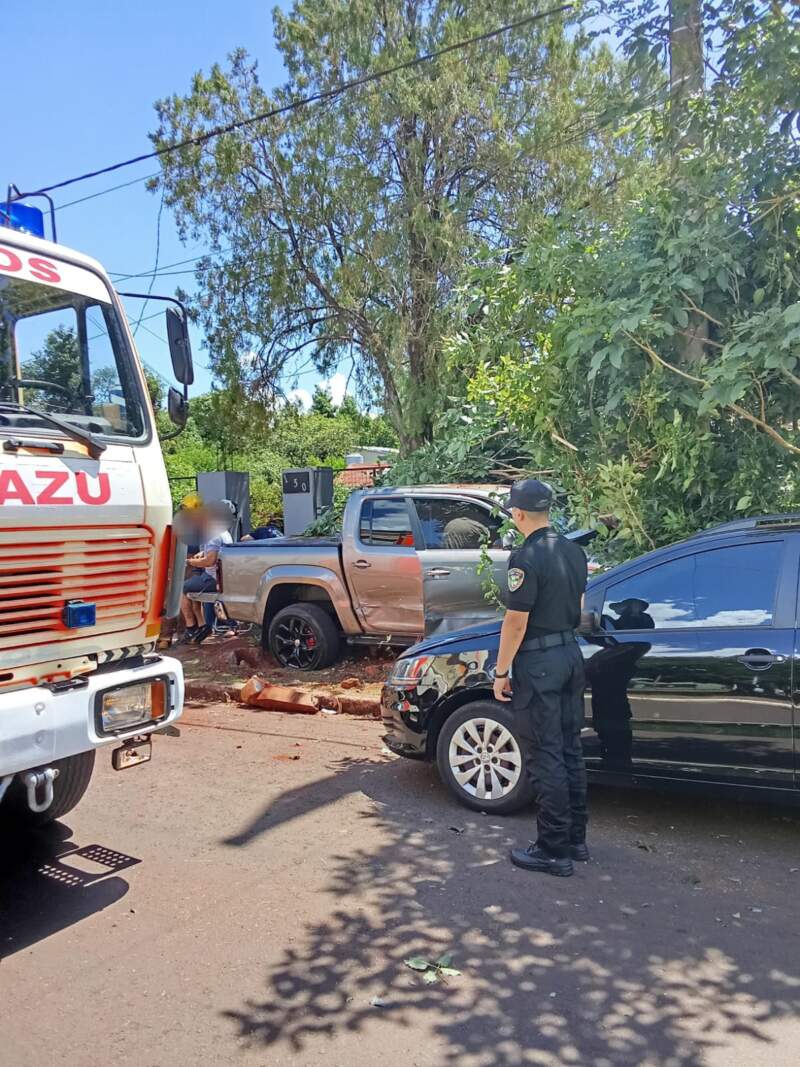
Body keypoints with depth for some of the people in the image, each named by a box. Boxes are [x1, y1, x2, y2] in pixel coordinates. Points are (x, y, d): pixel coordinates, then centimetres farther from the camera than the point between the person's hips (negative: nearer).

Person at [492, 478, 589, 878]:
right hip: (571, 654, 9)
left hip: (538, 663, -8)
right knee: (570, 750, 16)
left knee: (545, 757, 0)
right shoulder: (573, 551, 7)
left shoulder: (526, 558, -19)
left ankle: (554, 851, 8)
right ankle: (576, 838, 26)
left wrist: (501, 671, -10)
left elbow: (516, 622, -18)